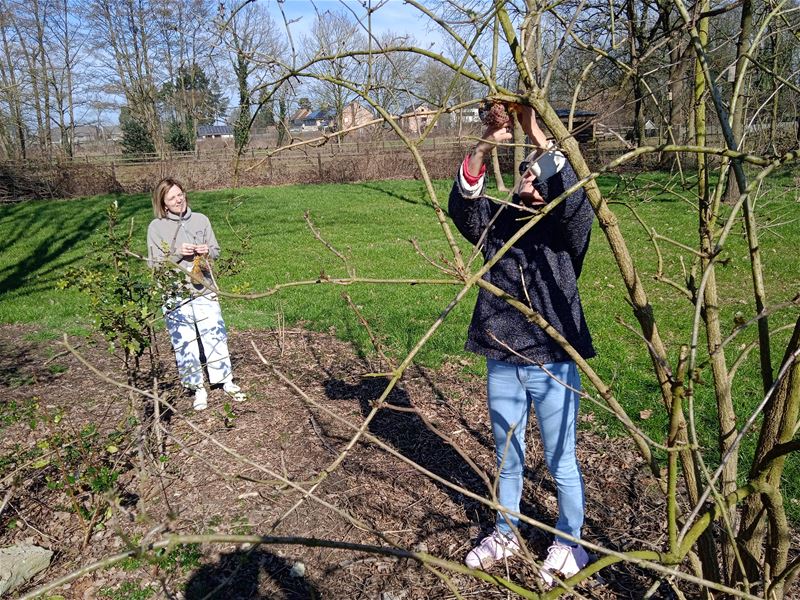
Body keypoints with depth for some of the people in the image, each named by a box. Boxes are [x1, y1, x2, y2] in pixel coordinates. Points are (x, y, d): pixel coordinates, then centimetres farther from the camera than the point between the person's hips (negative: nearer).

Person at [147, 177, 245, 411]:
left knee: (215, 335, 7)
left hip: (204, 290, 2)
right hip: (175, 295, -1)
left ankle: (226, 381, 23)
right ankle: (198, 388, 20)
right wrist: (177, 253, -18)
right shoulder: (156, 227, -4)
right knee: (184, 343, 6)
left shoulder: (200, 220, 3)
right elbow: (155, 264, -3)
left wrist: (207, 251, -11)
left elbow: (216, 250, 12)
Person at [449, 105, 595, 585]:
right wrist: (486, 148, -28)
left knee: (561, 461, 13)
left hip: (554, 365, -3)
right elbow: (463, 203, -14)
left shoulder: (566, 229, -4)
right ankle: (506, 533, 42)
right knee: (507, 458, 20)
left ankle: (570, 544, 36)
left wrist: (538, 136, -30)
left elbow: (574, 199, -25)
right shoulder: (497, 222, 4)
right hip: (502, 363, 3)